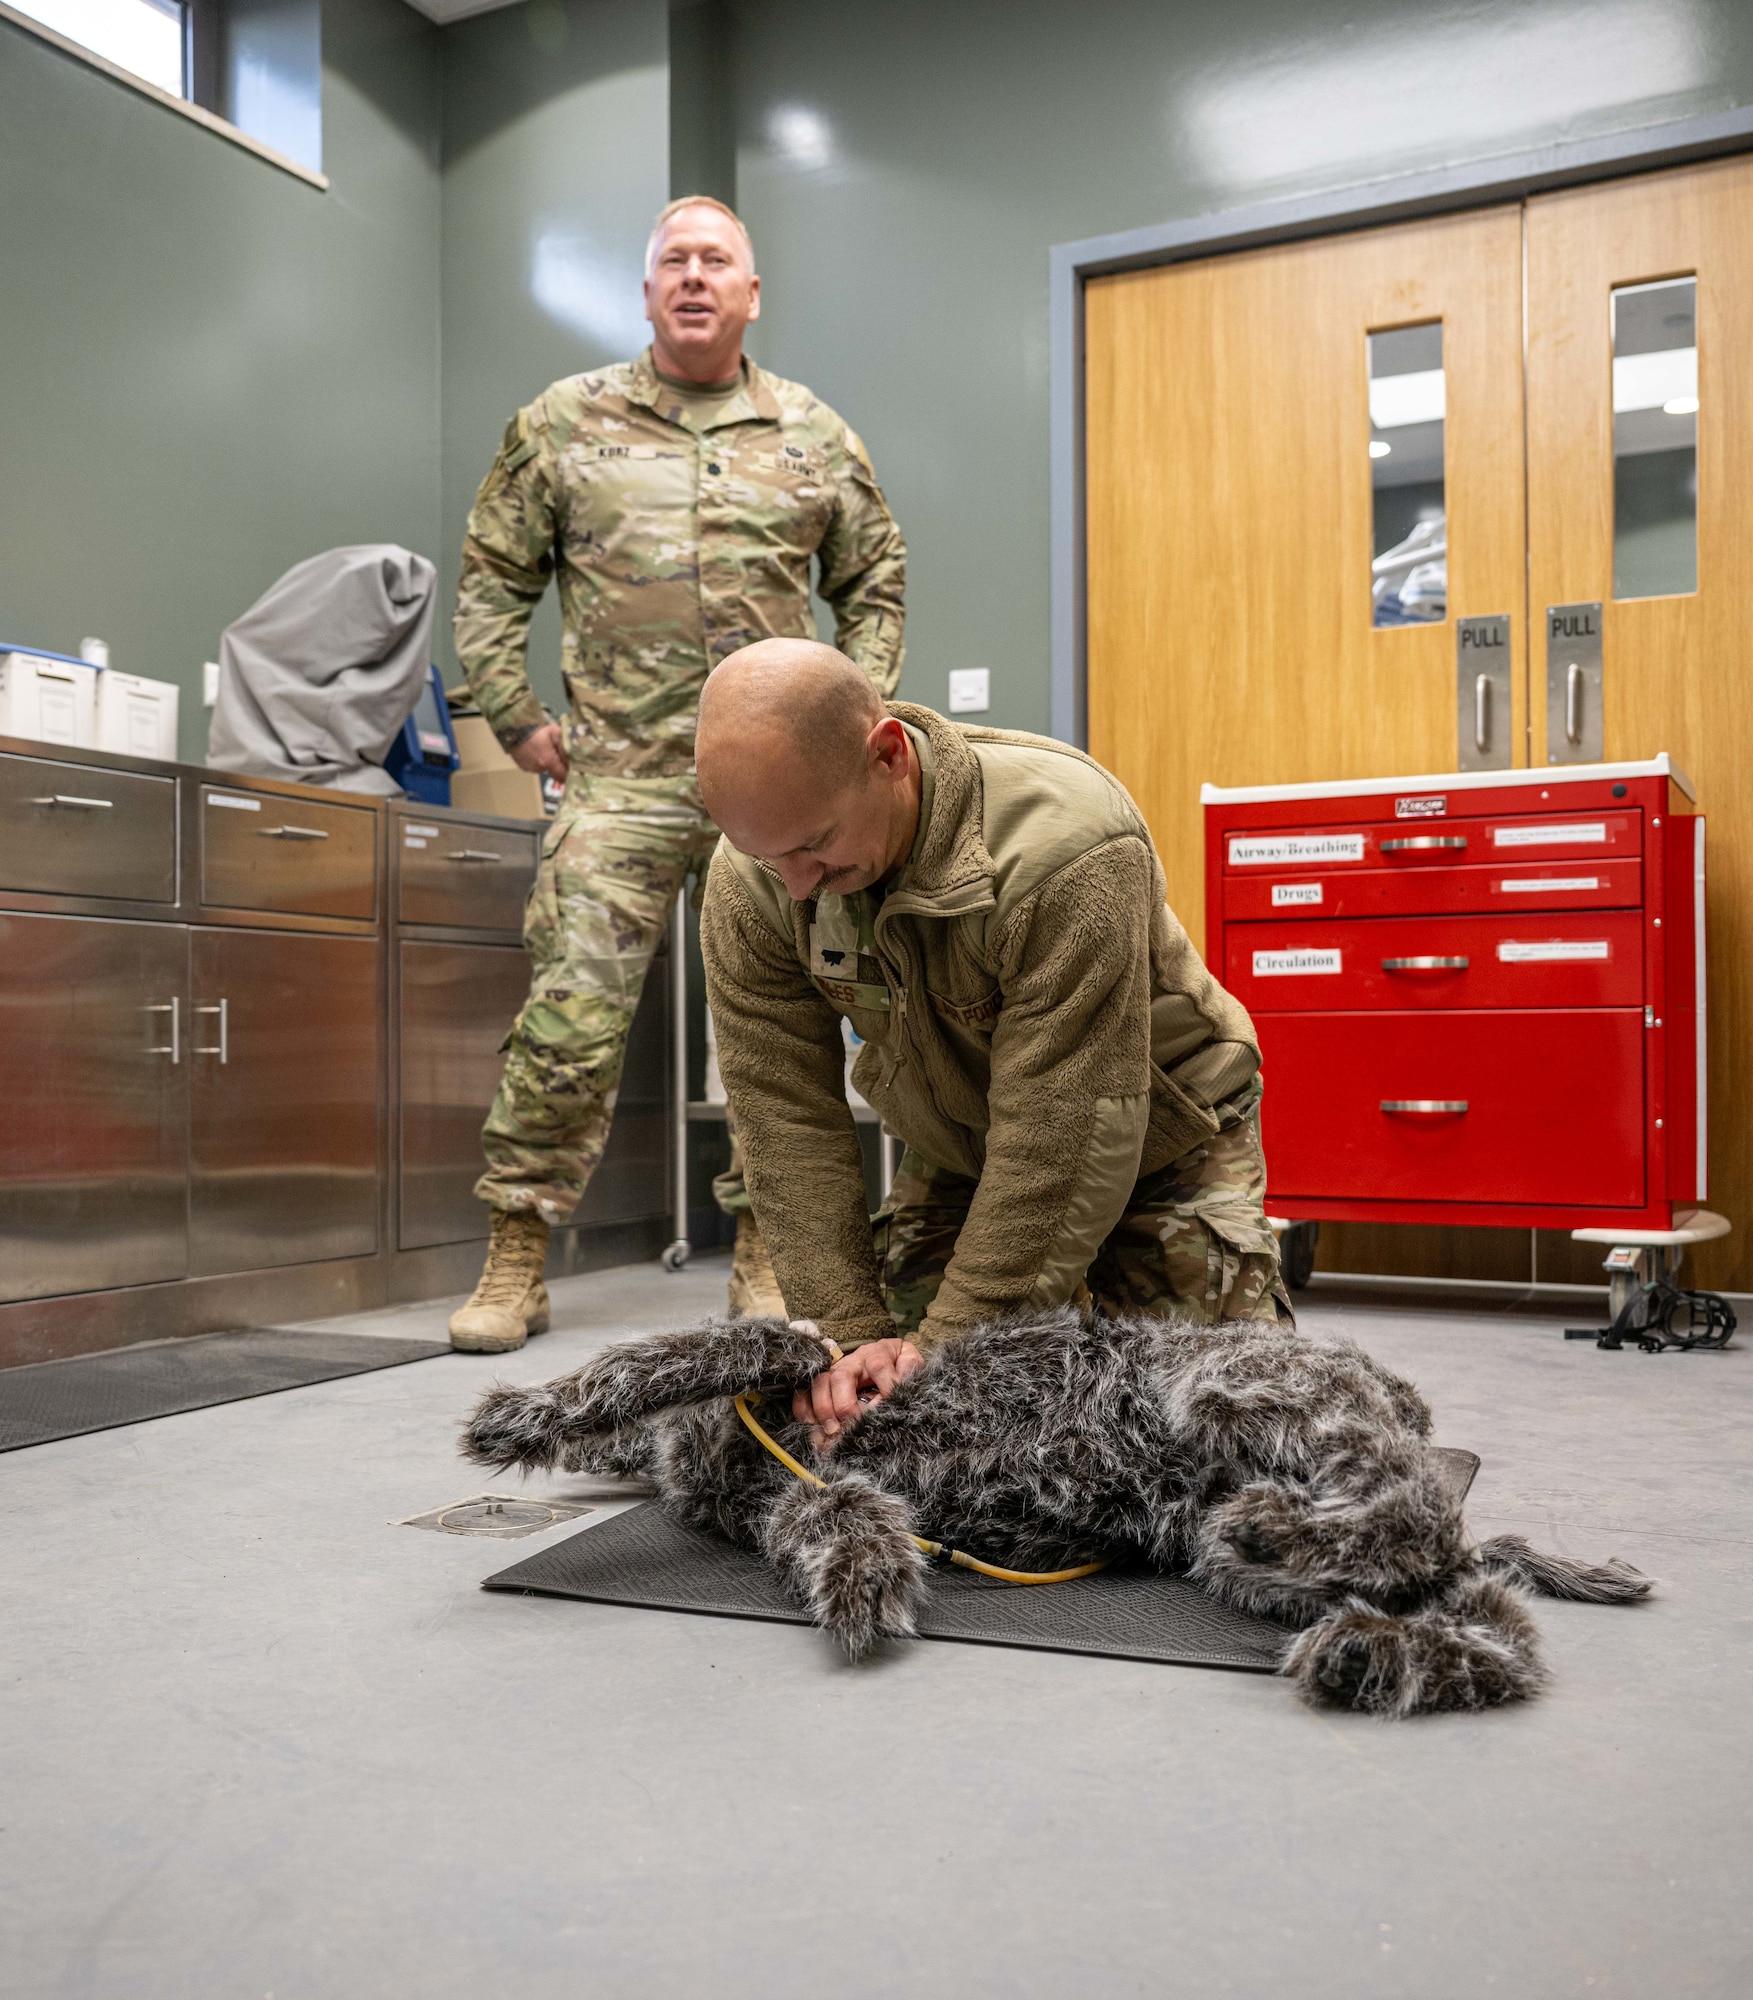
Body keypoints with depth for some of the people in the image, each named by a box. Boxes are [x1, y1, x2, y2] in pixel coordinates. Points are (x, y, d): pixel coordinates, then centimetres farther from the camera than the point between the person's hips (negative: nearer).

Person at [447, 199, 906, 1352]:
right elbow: (493, 578, 13)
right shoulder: (565, 424, 9)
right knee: (568, 1021, -7)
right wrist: (517, 718, 5)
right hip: (623, 778, -1)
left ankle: (766, 1259, 17)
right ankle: (516, 1264, 5)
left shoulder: (814, 436, 13)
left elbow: (875, 583, 20)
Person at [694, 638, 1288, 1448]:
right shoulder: (749, 882, -22)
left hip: (1159, 1145, -3)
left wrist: (946, 1342, -30)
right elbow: (788, 1124, -18)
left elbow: (1063, 1140, -34)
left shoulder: (1068, 848, -38)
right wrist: (849, 1334, -24)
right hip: (954, 1155, 4)